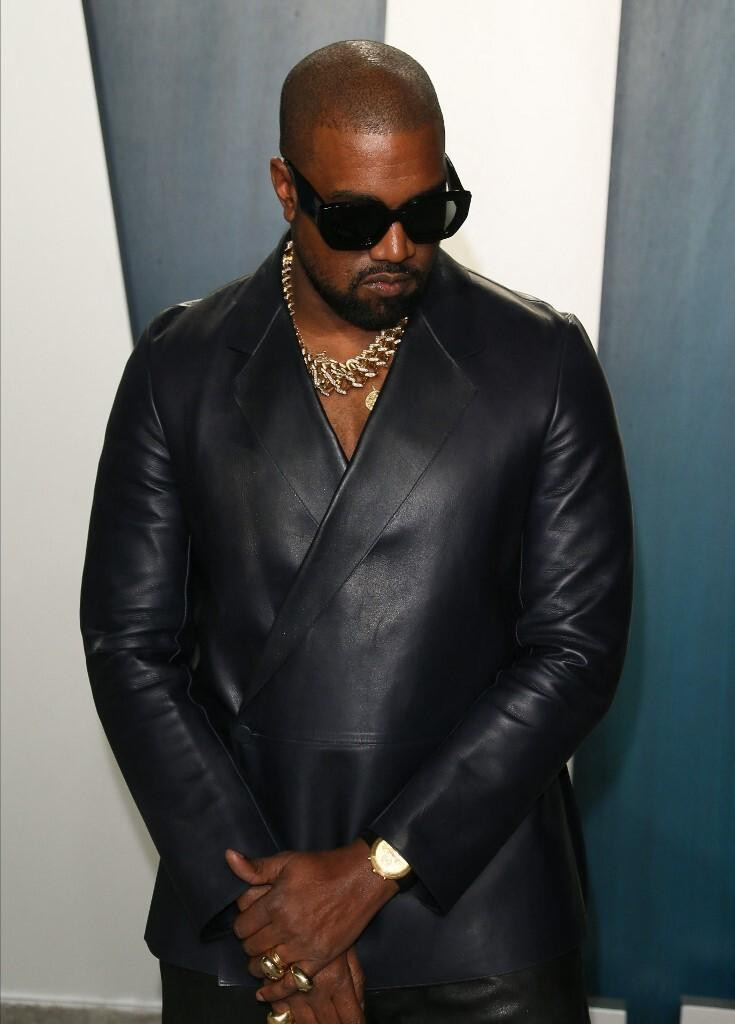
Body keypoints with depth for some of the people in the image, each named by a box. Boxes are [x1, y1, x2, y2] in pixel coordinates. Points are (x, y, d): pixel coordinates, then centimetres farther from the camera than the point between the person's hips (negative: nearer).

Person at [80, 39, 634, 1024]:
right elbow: (130, 644, -4)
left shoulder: (544, 361, -5)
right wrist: (257, 901, -12)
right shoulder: (178, 365, -3)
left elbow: (578, 644, -8)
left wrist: (376, 866, -13)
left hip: (475, 904, 0)